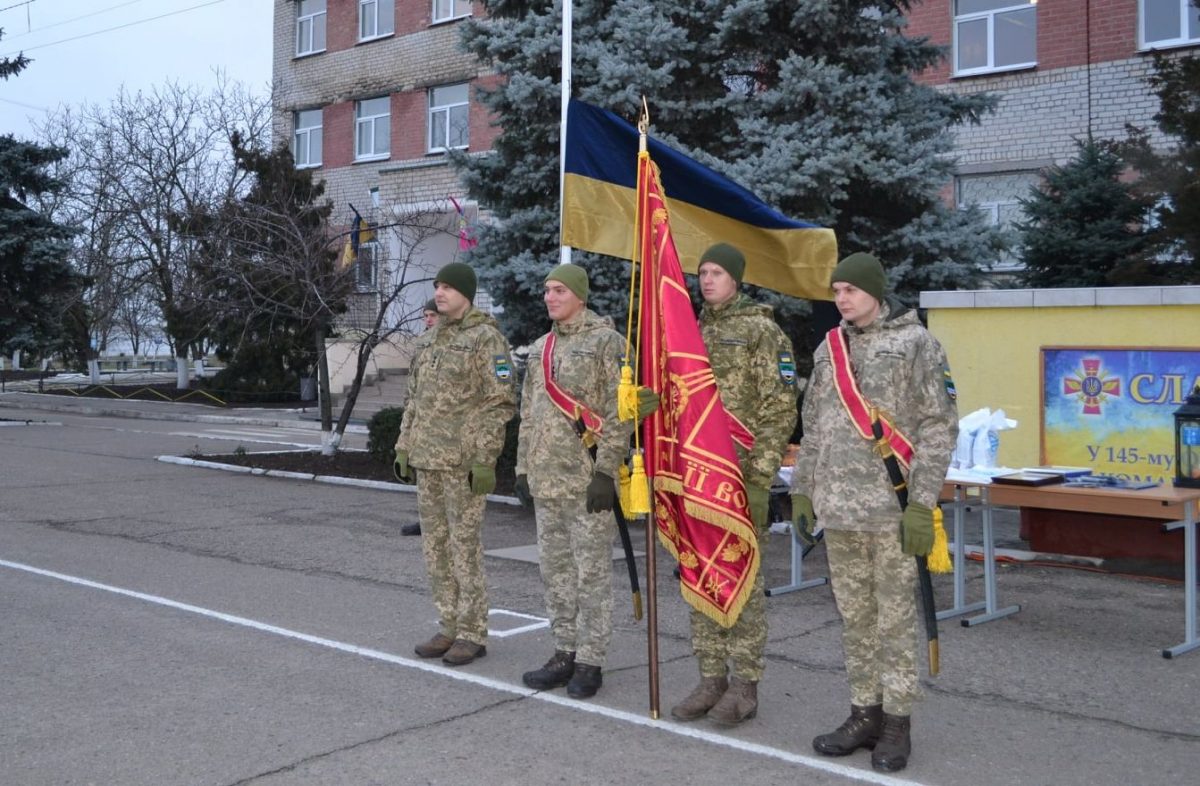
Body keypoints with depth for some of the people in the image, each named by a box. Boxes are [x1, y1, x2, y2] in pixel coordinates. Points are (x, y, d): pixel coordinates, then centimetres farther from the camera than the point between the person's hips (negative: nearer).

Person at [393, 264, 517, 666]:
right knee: (435, 544, 10)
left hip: (463, 462, -8)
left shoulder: (486, 338, -7)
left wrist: (484, 459, -17)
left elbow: (501, 402, -12)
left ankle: (472, 634, 5)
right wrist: (404, 447, 16)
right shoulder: (433, 338, 16)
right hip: (427, 460, 8)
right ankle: (449, 628, 20)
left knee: (464, 544, -4)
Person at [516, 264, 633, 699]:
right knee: (555, 569, 12)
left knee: (592, 572, -1)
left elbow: (619, 413, -12)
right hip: (546, 479, 8)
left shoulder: (606, 341, -7)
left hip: (586, 479, -7)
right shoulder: (540, 348, 16)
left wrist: (605, 471, -17)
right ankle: (565, 653, 23)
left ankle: (590, 661, 7)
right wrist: (524, 467, 16)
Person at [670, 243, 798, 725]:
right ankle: (711, 678, 19)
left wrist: (759, 474, -15)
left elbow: (780, 408, -9)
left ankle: (744, 685, 8)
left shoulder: (761, 331, -4)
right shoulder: (691, 333, 15)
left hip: (740, 474, -6)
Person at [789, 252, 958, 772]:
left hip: (890, 507, -5)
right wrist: (802, 490, 14)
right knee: (854, 617, 11)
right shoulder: (829, 348, 14)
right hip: (837, 507, 6)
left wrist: (922, 502, -13)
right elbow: (812, 426, 19)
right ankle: (864, 713, 22)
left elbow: (938, 426, -8)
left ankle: (896, 722, 12)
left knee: (895, 617, 1)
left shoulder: (914, 342, -4)